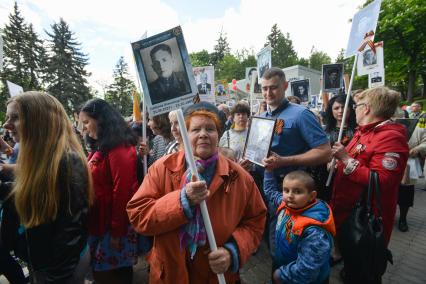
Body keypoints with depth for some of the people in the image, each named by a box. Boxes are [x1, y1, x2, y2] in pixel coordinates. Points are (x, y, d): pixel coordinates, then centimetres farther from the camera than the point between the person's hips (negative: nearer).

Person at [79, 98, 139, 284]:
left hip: (114, 225, -9)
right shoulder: (101, 147, 12)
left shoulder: (119, 149, -20)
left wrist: (117, 232, -20)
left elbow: (122, 191, -23)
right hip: (100, 222, 9)